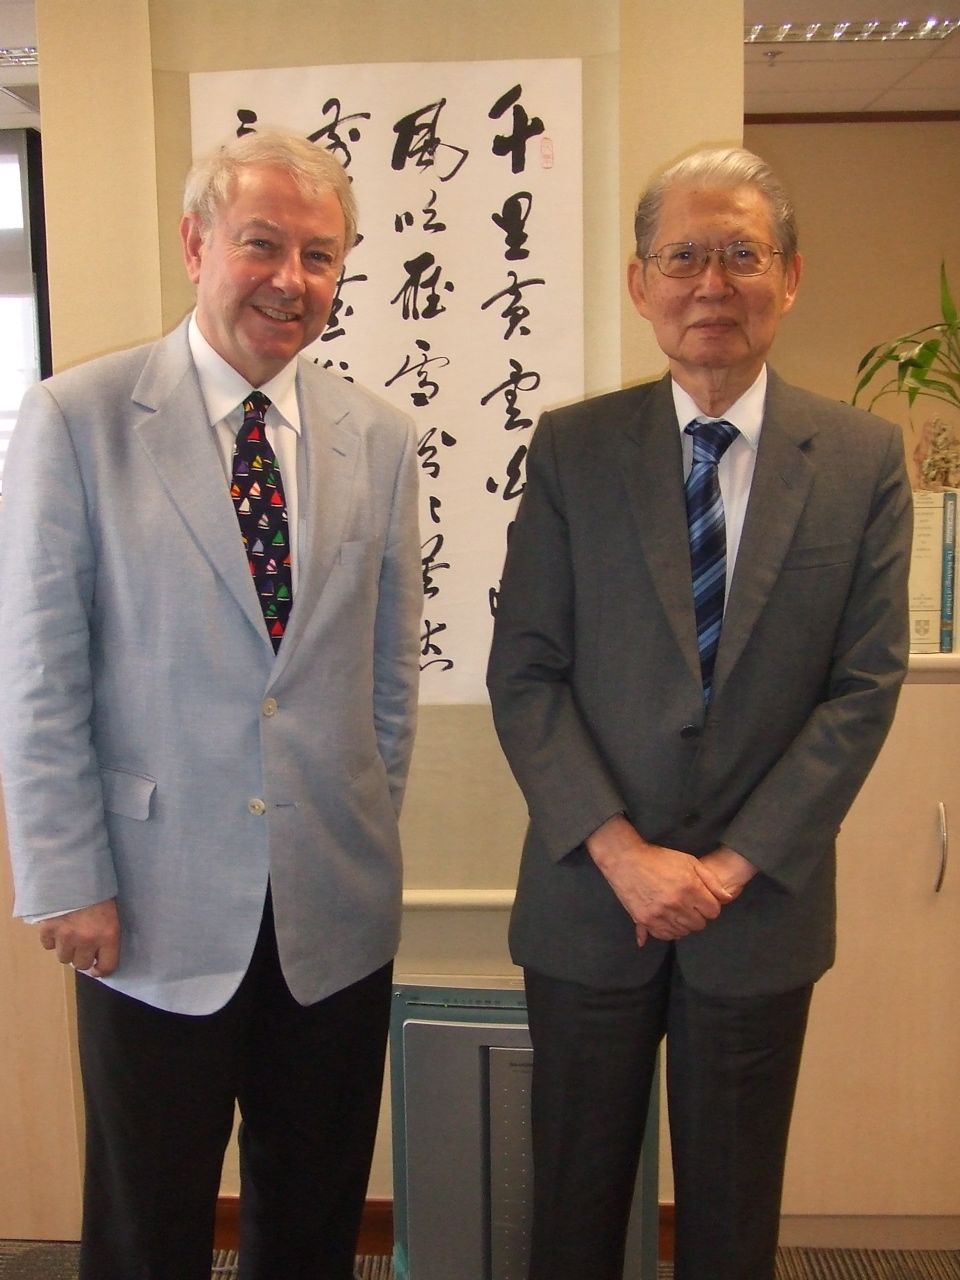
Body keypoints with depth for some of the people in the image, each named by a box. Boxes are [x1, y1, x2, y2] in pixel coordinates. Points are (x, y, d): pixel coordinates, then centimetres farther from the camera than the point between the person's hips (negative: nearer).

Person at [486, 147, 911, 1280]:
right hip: (587, 895, 0)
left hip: (763, 900, 1)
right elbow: (524, 674, -6)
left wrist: (736, 863, -11)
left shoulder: (863, 458, -2)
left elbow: (866, 684, -5)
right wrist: (621, 852, -14)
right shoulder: (570, 449, -4)